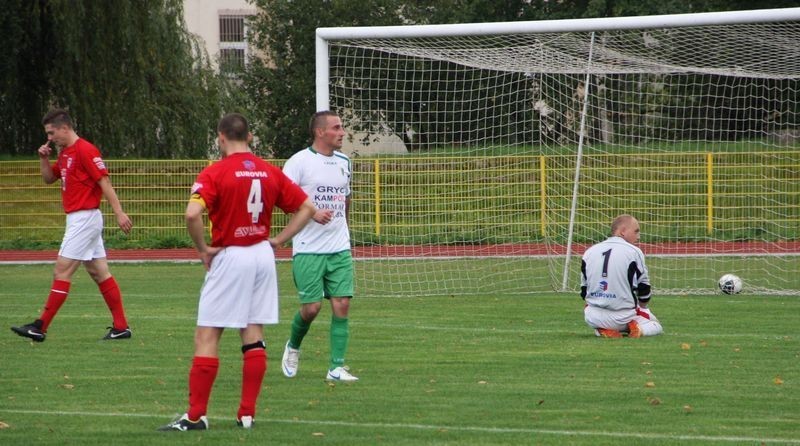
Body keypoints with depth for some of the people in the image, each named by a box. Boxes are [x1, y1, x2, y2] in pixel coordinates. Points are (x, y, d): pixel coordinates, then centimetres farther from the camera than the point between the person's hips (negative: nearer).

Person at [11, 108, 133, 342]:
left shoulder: (85, 150, -15)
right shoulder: (64, 153, 14)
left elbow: (105, 182, -19)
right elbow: (49, 178, 26)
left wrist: (119, 213, -23)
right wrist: (44, 158, 7)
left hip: (85, 217, -10)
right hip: (78, 219, 10)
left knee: (62, 270, -8)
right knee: (99, 273, 9)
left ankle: (40, 327, -7)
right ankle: (121, 327, 9)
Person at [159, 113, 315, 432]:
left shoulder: (215, 173, -11)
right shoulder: (270, 172, 6)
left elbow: (192, 214, -25)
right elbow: (306, 208, 10)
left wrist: (204, 248, -11)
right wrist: (277, 240, 8)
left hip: (229, 258, -5)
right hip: (263, 256, 5)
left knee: (206, 337, -1)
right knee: (254, 338, 9)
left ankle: (196, 415, -3)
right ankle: (248, 414, 9)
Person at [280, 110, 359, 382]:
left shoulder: (343, 162, 12)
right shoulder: (300, 161, -9)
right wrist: (312, 213, -24)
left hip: (340, 248, 5)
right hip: (308, 250, -5)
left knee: (342, 304, -5)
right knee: (311, 307, -5)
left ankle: (337, 367, -2)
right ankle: (293, 347, 25)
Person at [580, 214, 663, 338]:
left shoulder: (589, 252, 5)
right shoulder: (634, 252, -6)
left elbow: (584, 292, 9)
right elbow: (644, 289, 1)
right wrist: (643, 308, 20)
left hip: (594, 318, 2)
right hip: (624, 317, -2)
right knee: (656, 327, 23)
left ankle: (603, 329, 2)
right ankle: (640, 329, -9)